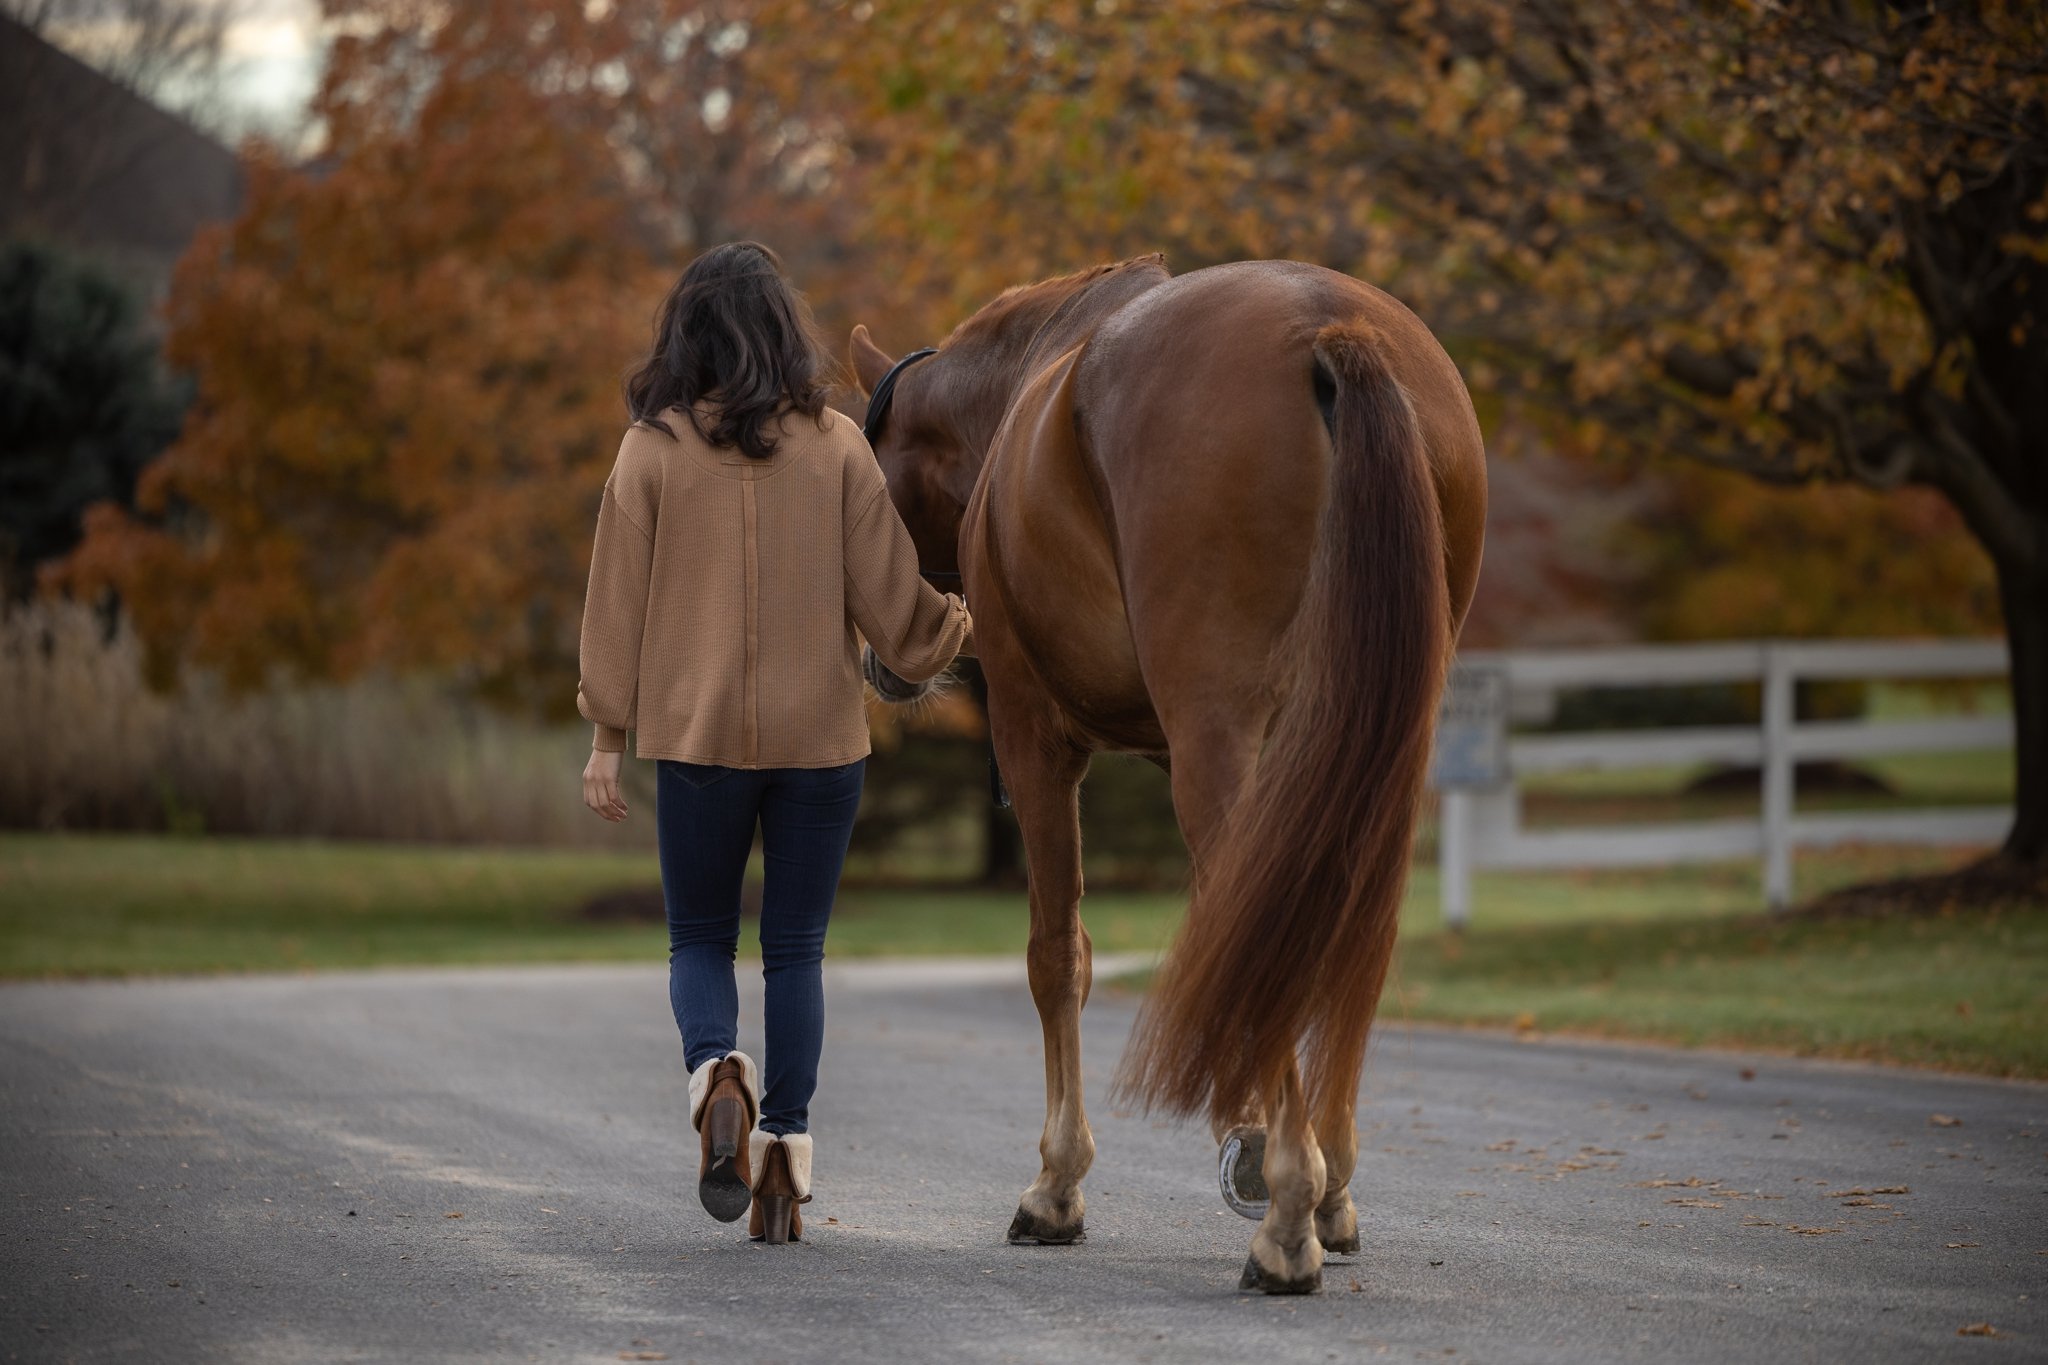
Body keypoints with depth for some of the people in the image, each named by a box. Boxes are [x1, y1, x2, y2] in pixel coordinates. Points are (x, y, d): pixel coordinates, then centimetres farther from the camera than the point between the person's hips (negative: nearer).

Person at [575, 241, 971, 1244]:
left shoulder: (653, 450, -4)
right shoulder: (835, 447, -3)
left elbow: (617, 603, -1)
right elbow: (889, 597, 0)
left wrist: (607, 737, 6)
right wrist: (960, 631, 20)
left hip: (696, 736, -1)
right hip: (821, 736, 1)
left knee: (700, 939, 12)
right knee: (795, 946, 11)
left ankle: (715, 1069, -17)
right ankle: (785, 1148, 4)